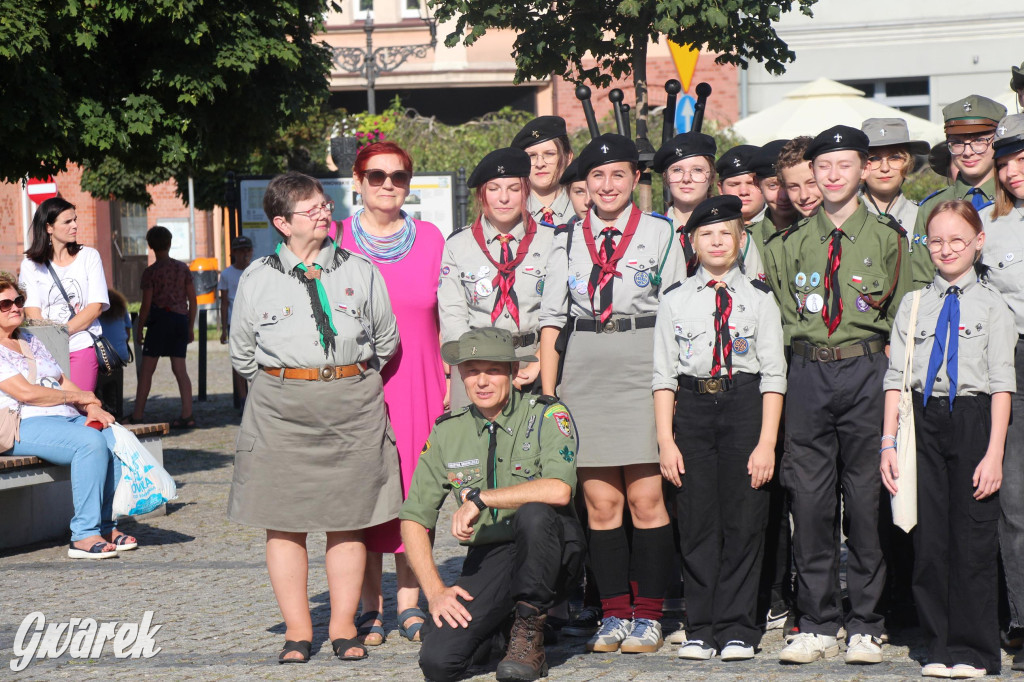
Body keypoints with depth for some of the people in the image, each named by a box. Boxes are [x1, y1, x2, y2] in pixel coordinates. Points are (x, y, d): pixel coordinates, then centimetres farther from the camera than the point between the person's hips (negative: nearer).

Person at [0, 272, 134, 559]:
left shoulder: (29, 340, 25)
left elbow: (63, 381, 21)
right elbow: (25, 393, -12)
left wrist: (92, 408, 1)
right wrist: (78, 397, -4)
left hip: (68, 417, 8)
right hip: (26, 425, -8)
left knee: (115, 437, -19)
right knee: (91, 441, -32)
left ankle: (105, 525, -15)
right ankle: (84, 535, -30)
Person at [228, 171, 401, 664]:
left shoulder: (360, 271, 9)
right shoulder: (257, 279, 6)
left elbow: (387, 340, 17)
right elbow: (242, 354, 14)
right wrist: (282, 385, 11)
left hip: (352, 405, 1)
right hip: (281, 411, -1)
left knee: (348, 521, 3)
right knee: (284, 523, 0)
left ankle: (343, 627, 11)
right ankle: (297, 630, 8)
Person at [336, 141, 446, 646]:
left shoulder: (430, 239, 9)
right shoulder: (336, 240, 4)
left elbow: (446, 317, 12)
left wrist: (451, 377, 5)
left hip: (418, 384, 1)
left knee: (415, 490, 2)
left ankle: (409, 603, 12)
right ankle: (370, 606, 8)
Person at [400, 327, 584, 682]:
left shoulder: (547, 416, -7)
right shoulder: (447, 433, 5)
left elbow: (559, 490, -26)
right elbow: (413, 519, 7)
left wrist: (479, 498, -20)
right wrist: (435, 591, -6)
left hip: (550, 550, -3)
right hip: (488, 556, 3)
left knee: (533, 513, -38)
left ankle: (529, 635, -17)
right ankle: (496, 624, 14)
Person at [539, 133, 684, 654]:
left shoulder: (660, 234, 6)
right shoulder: (568, 240, 12)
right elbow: (552, 317, 11)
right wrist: (548, 390, 4)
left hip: (642, 364, -2)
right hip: (584, 371, 2)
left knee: (645, 497, -3)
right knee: (600, 502, 3)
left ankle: (648, 615, 4)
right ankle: (614, 613, 10)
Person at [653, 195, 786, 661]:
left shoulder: (759, 298, 4)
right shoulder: (675, 301, 8)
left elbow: (773, 374, 1)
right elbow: (664, 374, 6)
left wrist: (766, 443, -7)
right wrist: (665, 440, -2)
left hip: (745, 403, -1)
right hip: (692, 405, 1)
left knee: (743, 522, 1)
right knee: (697, 522, 4)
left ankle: (736, 630, 9)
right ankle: (700, 629, 11)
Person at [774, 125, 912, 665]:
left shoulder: (887, 238, 6)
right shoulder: (795, 243, 13)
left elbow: (902, 318, 6)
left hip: (867, 372, -2)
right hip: (808, 373, 2)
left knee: (865, 496, 0)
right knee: (809, 497, 0)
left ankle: (865, 627, 8)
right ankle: (818, 625, 8)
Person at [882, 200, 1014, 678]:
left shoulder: (991, 305, 3)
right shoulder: (913, 304, 12)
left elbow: (1001, 383, -2)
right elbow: (896, 376, 9)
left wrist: (994, 452, -10)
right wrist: (888, 442, 0)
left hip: (973, 418, -3)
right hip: (924, 420, 3)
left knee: (974, 537, -1)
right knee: (929, 536, 3)